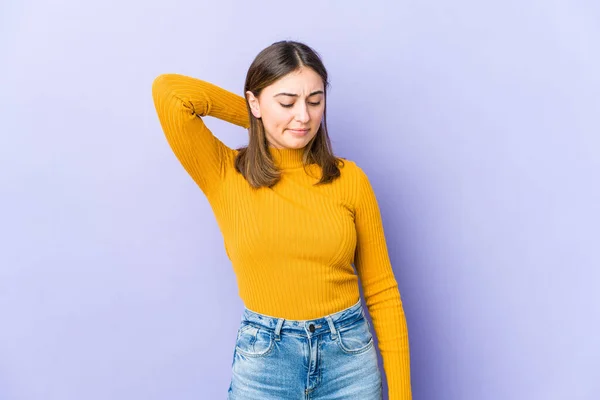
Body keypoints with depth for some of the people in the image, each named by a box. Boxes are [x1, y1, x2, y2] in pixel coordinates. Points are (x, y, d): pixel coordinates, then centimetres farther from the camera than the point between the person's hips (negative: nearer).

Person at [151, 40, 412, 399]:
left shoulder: (348, 179, -4)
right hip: (263, 359, 0)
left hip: (349, 354, 1)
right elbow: (169, 92, -18)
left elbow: (381, 290, 0)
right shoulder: (226, 176, -6)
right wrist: (261, 121, -5)